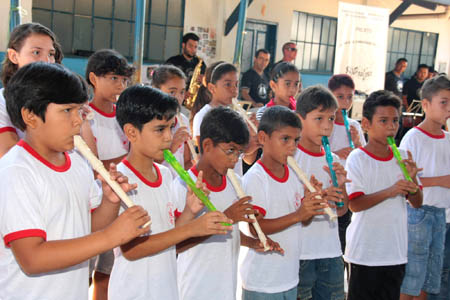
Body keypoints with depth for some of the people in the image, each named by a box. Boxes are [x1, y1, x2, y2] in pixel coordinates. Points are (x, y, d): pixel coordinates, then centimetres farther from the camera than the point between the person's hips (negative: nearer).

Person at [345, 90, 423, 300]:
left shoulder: (402, 156, 4)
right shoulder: (357, 158, -11)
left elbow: (417, 204, 6)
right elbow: (354, 204, -18)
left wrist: (412, 180, -13)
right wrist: (390, 191, -27)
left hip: (396, 249, 5)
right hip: (364, 250, -5)